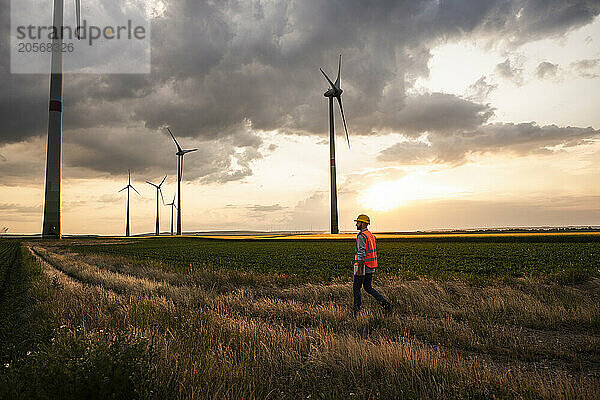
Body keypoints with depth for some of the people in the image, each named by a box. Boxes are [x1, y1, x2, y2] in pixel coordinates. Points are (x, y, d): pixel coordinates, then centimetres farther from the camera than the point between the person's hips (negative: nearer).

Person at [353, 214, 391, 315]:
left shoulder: (361, 236, -16)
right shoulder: (371, 235, 14)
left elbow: (361, 253, -23)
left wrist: (359, 268, -22)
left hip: (363, 266, -9)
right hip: (371, 268, 9)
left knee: (356, 288, 4)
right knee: (368, 288, 15)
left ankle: (357, 310, 11)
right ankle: (384, 302, 3)